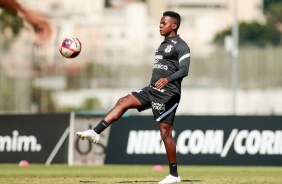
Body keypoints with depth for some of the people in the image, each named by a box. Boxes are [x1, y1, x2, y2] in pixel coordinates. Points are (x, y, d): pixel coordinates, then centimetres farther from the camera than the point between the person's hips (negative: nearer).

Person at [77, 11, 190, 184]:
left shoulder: (181, 46, -9)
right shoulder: (164, 44, 19)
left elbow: (184, 70, -22)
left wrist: (167, 79, -38)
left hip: (167, 93, -9)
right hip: (152, 90, 9)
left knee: (165, 132, -8)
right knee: (123, 102, -4)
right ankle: (95, 133, -11)